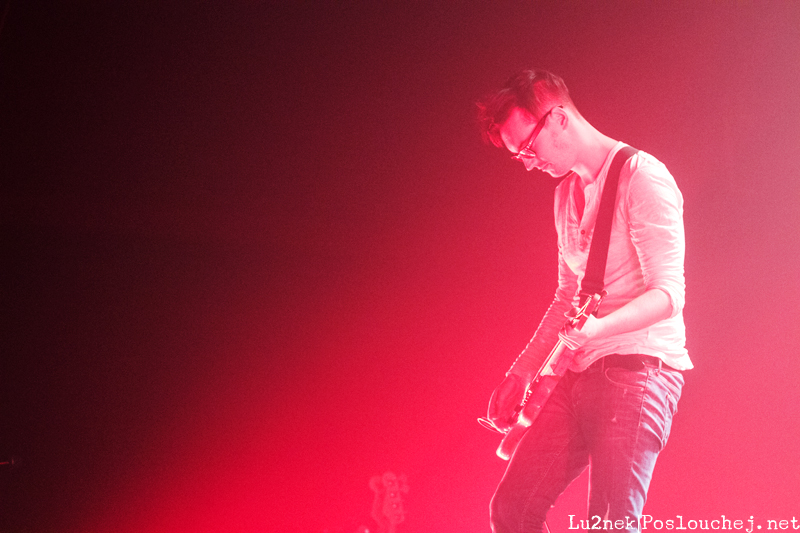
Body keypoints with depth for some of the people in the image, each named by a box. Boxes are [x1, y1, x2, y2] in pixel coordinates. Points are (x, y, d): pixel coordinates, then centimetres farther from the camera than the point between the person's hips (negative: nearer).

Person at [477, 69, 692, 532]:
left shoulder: (640, 175, -10)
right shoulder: (568, 192, 17)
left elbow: (669, 292, -17)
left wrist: (598, 328, -34)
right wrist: (522, 372, 18)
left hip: (639, 369, -8)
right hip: (581, 373, 8)